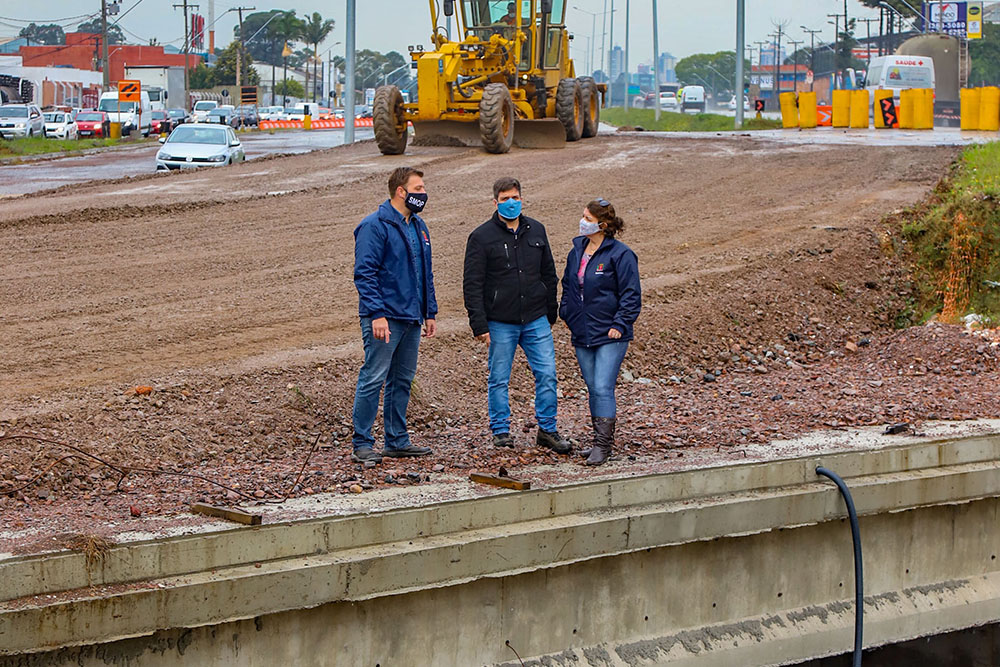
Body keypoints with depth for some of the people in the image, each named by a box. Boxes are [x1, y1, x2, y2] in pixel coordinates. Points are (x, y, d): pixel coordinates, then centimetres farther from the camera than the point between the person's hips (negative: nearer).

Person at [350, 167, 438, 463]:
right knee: (373, 379, -8)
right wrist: (377, 314, -22)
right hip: (384, 318, -8)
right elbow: (365, 273, -15)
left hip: (412, 317, 8)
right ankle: (362, 444, -3)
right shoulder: (375, 226, -10)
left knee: (402, 380, 12)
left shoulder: (418, 227, 15)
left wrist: (430, 311, 17)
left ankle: (397, 440, 20)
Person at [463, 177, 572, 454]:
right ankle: (500, 431, 15)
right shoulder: (482, 237, -4)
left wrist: (551, 313, 17)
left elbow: (549, 274, 19)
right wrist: (479, 324, -12)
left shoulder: (536, 231, 10)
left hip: (536, 319, 3)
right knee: (499, 379, 4)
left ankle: (547, 430, 10)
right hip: (501, 323, -3)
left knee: (547, 374, 0)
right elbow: (472, 284, -6)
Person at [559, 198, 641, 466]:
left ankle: (603, 445, -8)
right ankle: (602, 440, 21)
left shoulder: (620, 254, -11)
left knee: (603, 388, -12)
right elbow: (568, 285, 23)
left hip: (610, 335, -7)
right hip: (582, 334, 7)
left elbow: (631, 294, -10)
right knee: (593, 388, 11)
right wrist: (566, 313, 13)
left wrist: (619, 324, -15)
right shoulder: (577, 251, 9)